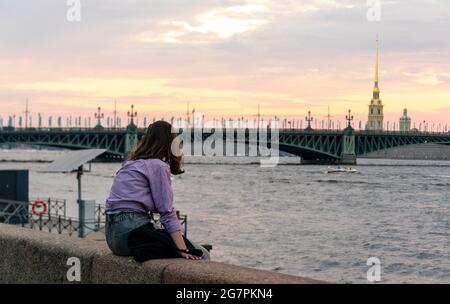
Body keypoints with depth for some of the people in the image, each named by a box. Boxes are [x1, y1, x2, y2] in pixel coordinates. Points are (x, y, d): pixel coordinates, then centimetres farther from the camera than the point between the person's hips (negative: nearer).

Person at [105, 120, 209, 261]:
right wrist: (183, 250, -16)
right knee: (201, 255, -9)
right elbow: (167, 212, -12)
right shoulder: (159, 166, -6)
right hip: (132, 230, -9)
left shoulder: (131, 163, 21)